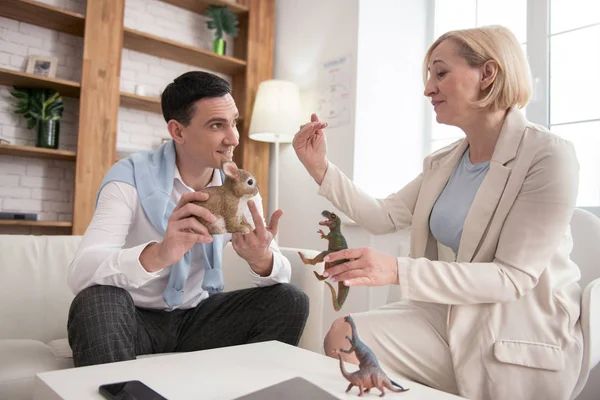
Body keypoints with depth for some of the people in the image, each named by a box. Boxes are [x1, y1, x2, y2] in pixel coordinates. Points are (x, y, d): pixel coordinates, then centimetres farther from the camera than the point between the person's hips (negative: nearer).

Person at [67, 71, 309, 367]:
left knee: (290, 302, -15)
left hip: (200, 316, 4)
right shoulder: (130, 177, -18)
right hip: (137, 318, -3)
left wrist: (261, 258, -35)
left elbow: (281, 273, -10)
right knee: (97, 302, -34)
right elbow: (80, 273, -31)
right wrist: (159, 254, -50)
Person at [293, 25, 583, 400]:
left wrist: (398, 271, -31)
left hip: (522, 334, -5)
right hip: (452, 314, 5)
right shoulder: (441, 163, 4)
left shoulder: (549, 157, -17)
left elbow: (514, 276, -22)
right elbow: (383, 216, 3)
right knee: (344, 339, -13)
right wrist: (322, 168, -7)